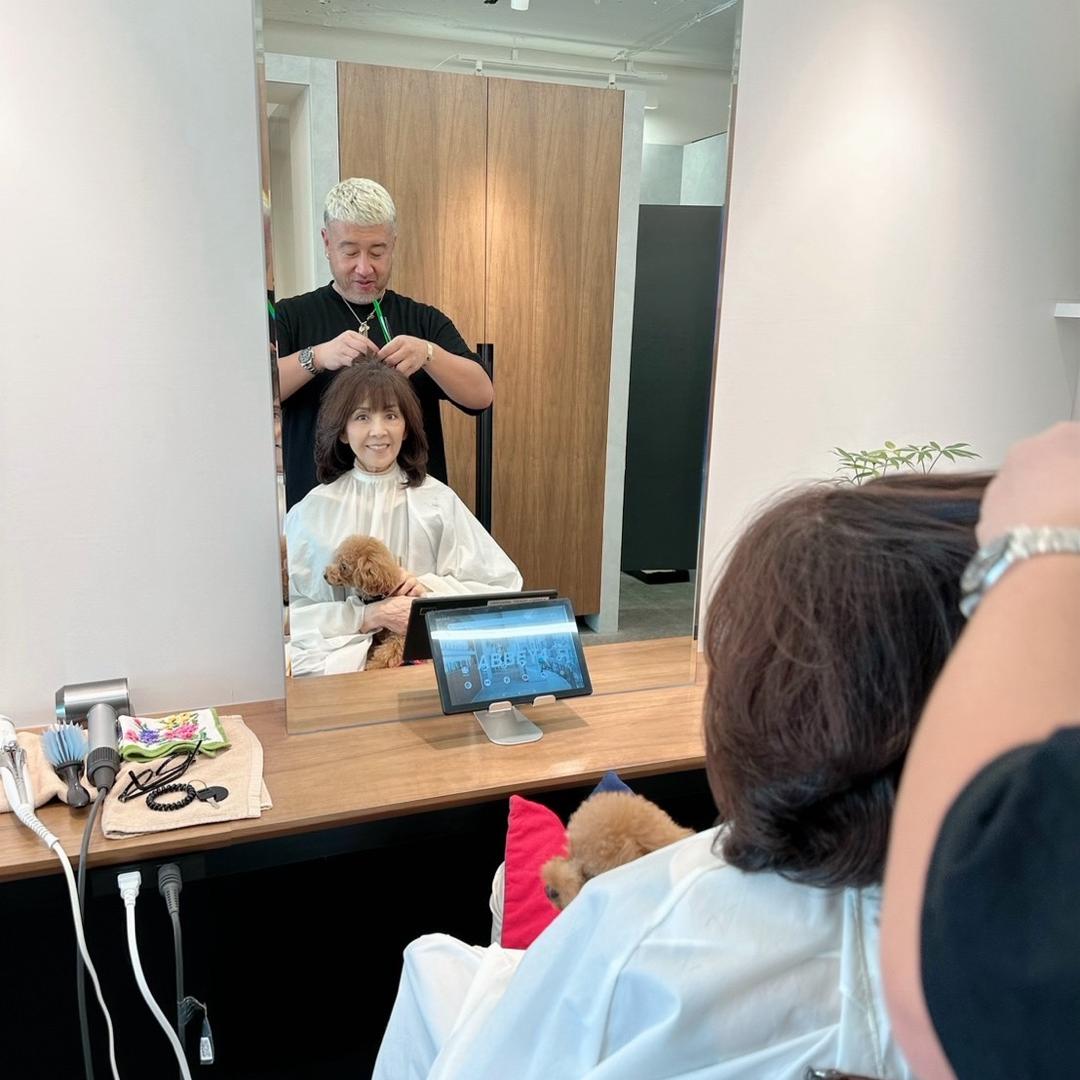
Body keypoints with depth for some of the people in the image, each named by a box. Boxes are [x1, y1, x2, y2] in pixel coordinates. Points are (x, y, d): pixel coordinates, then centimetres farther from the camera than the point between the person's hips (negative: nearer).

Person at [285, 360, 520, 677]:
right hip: (337, 656, 0)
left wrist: (431, 588, -10)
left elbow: (505, 586, 4)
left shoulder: (438, 499, 5)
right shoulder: (313, 511, 4)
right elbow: (284, 614, -4)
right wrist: (366, 617, -16)